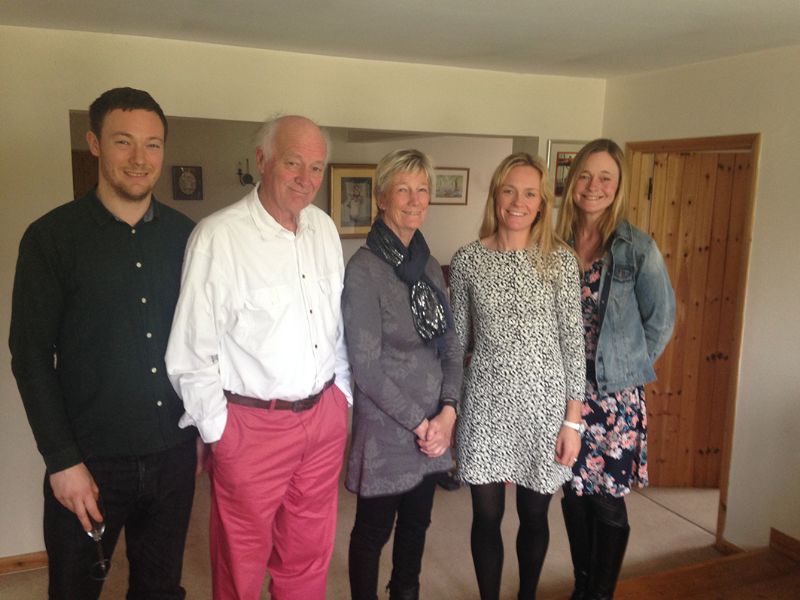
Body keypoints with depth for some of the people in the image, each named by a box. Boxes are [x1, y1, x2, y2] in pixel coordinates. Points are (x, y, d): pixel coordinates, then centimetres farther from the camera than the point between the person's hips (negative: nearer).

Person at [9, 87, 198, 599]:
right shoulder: (52, 237, -7)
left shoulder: (186, 236, 2)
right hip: (90, 461, -2)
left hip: (173, 456, 3)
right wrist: (62, 460, -10)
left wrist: (200, 430, 7)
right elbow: (31, 356, -8)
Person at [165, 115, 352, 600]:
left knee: (309, 554, 20)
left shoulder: (324, 228, 4)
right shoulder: (219, 236, -16)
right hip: (251, 423, -5)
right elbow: (192, 351, -13)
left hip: (325, 414, 6)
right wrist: (217, 432, -9)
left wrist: (343, 394, 12)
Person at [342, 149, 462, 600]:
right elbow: (366, 365, -17)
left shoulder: (429, 264, 6)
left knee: (416, 525, 21)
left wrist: (447, 411, -6)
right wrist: (418, 422, -14)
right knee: (374, 530, 12)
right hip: (386, 427, -6)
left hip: (434, 424, 6)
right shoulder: (364, 269, -15)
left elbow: (451, 342, 7)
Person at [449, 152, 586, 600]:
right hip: (486, 402, 1)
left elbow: (574, 342, -3)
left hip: (543, 402, 0)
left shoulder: (560, 260, -4)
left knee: (534, 515, 15)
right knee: (487, 515, 10)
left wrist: (573, 419, -5)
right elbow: (458, 339, 6)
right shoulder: (467, 260, 0)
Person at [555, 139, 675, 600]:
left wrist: (626, 366, 1)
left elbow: (661, 318, -1)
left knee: (608, 501, 6)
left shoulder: (638, 246, -8)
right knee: (574, 494, 14)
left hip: (615, 393, -3)